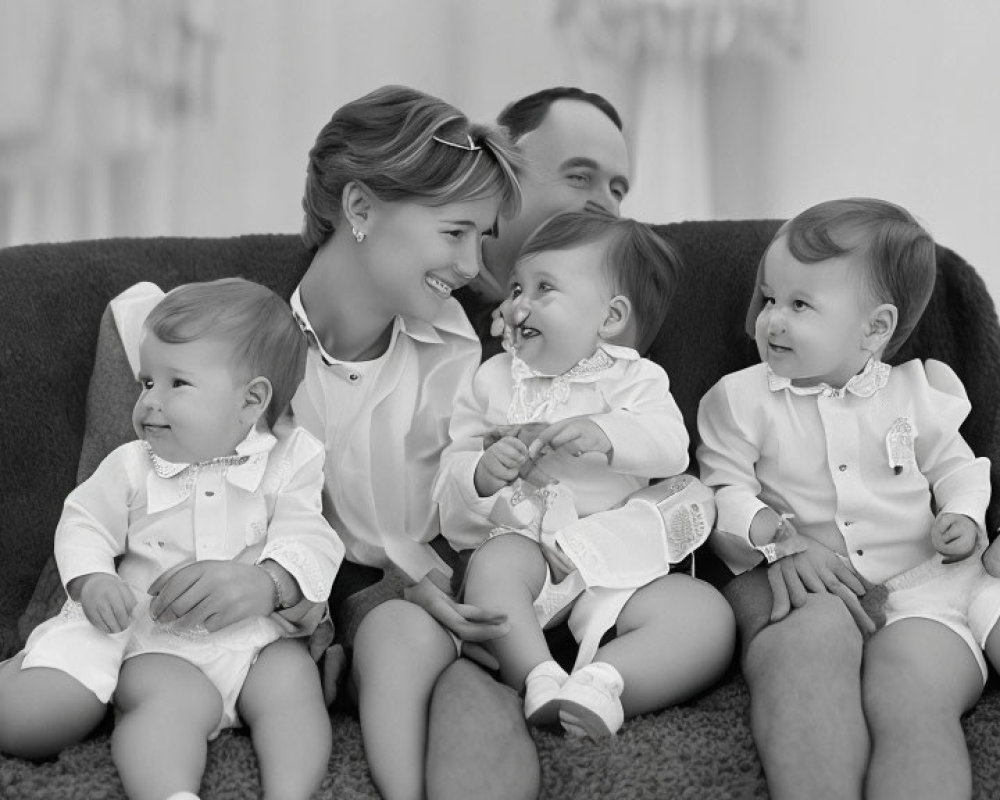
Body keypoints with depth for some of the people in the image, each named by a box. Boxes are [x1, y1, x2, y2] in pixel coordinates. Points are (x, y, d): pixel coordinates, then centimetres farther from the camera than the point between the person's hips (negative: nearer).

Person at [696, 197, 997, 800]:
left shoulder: (914, 394, 13)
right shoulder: (742, 399, 10)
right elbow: (723, 494, 5)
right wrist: (780, 543, -13)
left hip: (918, 586, 1)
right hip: (802, 591, -1)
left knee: (909, 695, -32)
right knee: (810, 636, -39)